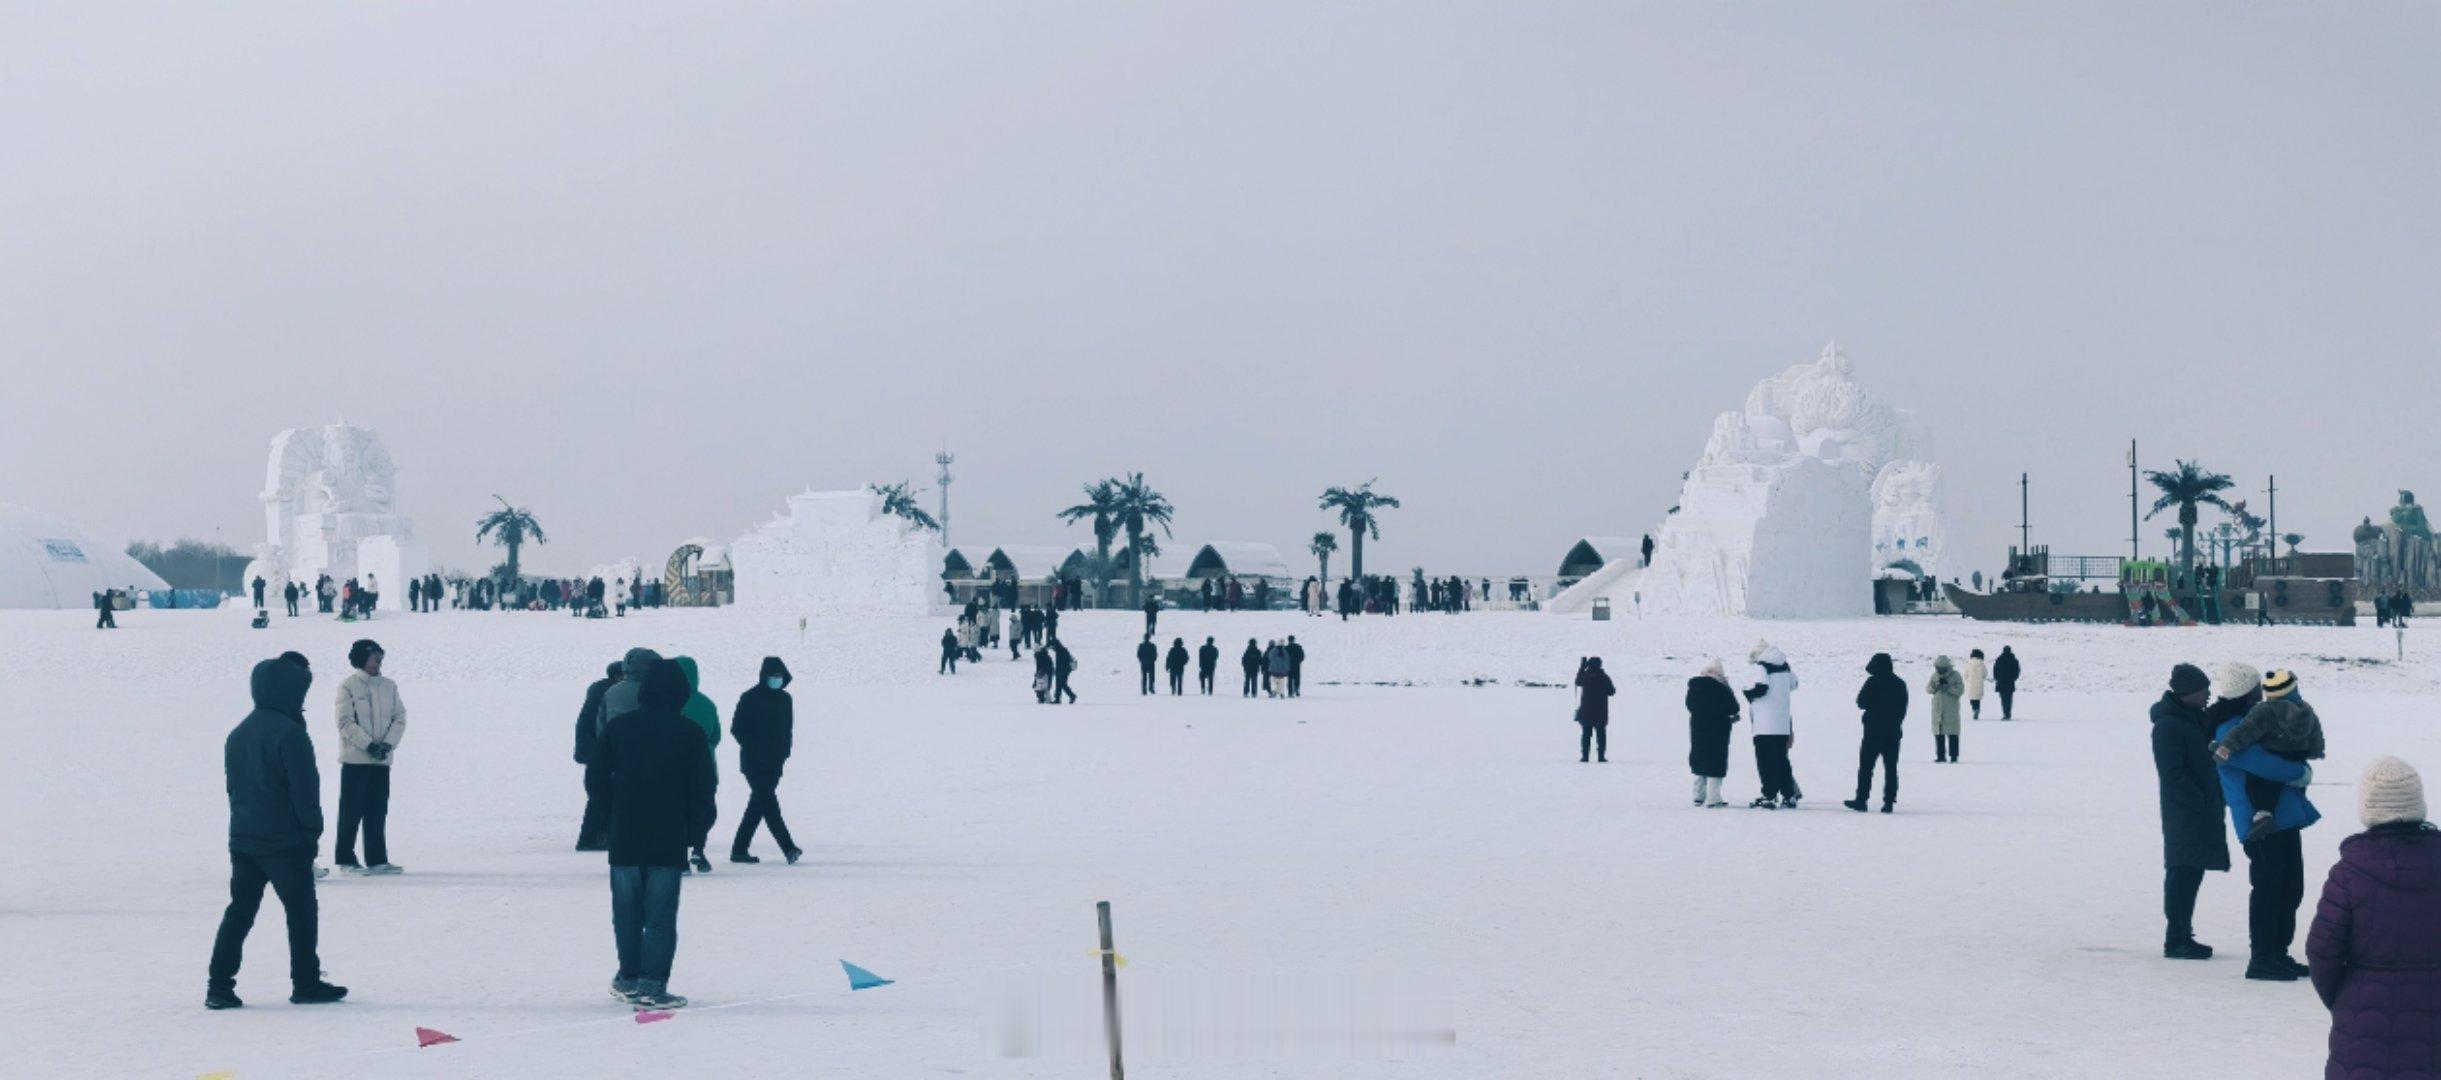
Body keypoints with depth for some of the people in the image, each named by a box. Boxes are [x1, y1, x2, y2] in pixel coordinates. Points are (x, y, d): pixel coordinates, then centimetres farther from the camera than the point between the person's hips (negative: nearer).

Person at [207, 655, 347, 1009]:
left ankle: (219, 985, 3)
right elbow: (305, 787, -16)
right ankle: (306, 983, 9)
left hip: (242, 837, 7)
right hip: (286, 840, -7)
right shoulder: (290, 733, -15)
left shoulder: (238, 733, 12)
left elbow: (232, 784, 18)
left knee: (239, 910, 9)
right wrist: (312, 831, -7)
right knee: (302, 911, 4)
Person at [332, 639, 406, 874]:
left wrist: (388, 744, -9)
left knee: (378, 811, 7)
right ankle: (345, 860, 6)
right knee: (352, 811, 0)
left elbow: (399, 718, 7)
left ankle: (377, 859, 11)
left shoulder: (388, 686, 9)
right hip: (355, 758, -5)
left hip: (382, 759, 5)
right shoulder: (348, 686, -5)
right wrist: (369, 745, -17)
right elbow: (345, 722, -11)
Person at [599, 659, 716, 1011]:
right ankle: (652, 986, -5)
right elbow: (703, 788, -2)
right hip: (668, 840, -3)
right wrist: (696, 829, 10)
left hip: (624, 838, 3)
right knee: (660, 916, -1)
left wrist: (604, 822, 20)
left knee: (627, 912, 15)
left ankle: (629, 978, 21)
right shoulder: (689, 734, -5)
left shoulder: (618, 728, 2)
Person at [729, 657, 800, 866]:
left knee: (759, 804, 8)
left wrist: (784, 751, 5)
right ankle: (788, 847, -20)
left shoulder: (785, 699, 11)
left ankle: (739, 849, 15)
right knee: (768, 802, -13)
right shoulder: (750, 699, -5)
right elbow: (736, 728, -5)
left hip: (774, 762, 6)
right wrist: (753, 749, -12)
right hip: (754, 762, -6)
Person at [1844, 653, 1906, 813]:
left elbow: (1861, 703, -6)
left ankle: (1862, 799, 0)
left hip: (1873, 731, -4)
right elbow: (1903, 708, 11)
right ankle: (1889, 801, 2)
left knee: (1866, 766, 2)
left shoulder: (1873, 682, -10)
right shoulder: (1900, 684, 6)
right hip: (1894, 732, 4)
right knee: (1891, 767, 6)